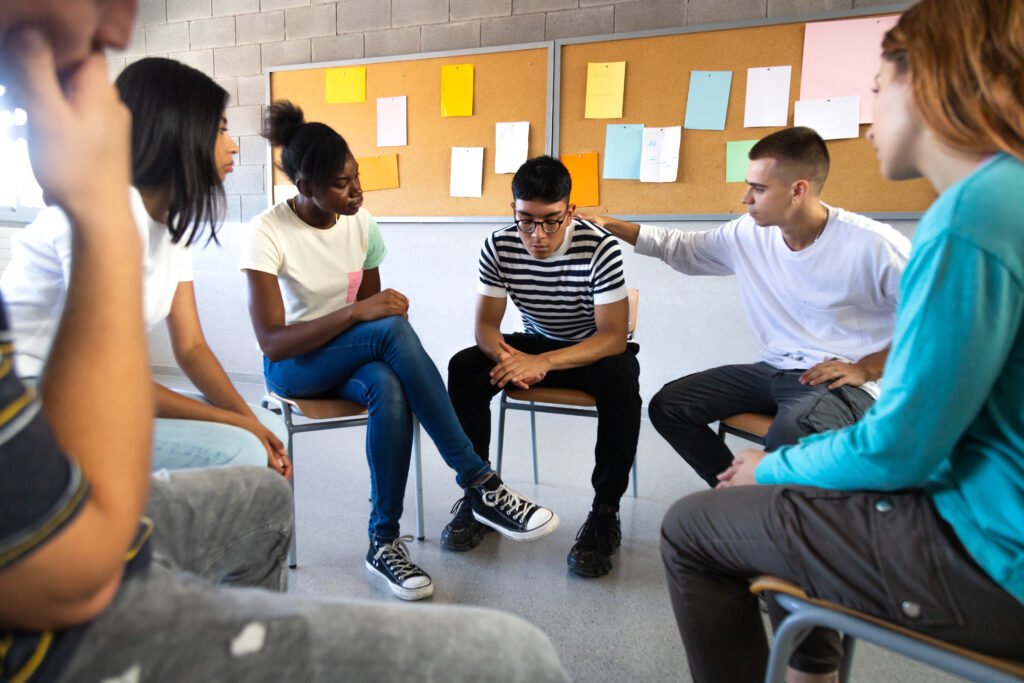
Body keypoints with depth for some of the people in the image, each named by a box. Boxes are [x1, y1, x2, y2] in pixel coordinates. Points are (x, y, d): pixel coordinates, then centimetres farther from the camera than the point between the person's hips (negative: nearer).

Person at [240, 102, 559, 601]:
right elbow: (272, 344, -22)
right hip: (293, 368, -4)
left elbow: (370, 306, 6)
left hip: (352, 356, 4)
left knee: (390, 391, -37)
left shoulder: (361, 223, -3)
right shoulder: (267, 234, -17)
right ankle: (478, 483, -32)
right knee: (393, 328, -36)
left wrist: (385, 311, -18)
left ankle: (384, 541, -22)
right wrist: (357, 313, -33)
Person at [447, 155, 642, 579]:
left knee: (622, 381, -36)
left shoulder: (600, 248, -25)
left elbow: (614, 336, -27)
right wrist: (508, 357, -36)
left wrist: (543, 362, -41)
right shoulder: (499, 247, -14)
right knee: (463, 368, -21)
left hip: (594, 351, -3)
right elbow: (486, 325, -11)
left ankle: (605, 513, -19)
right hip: (533, 346, 3)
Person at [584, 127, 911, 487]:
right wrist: (605, 224, 6)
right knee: (668, 406, -1)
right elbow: (679, 247, 12)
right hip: (774, 370, 7)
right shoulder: (747, 236, 1)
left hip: (843, 382, -6)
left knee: (788, 436, -39)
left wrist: (867, 368, -14)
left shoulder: (873, 245, -16)